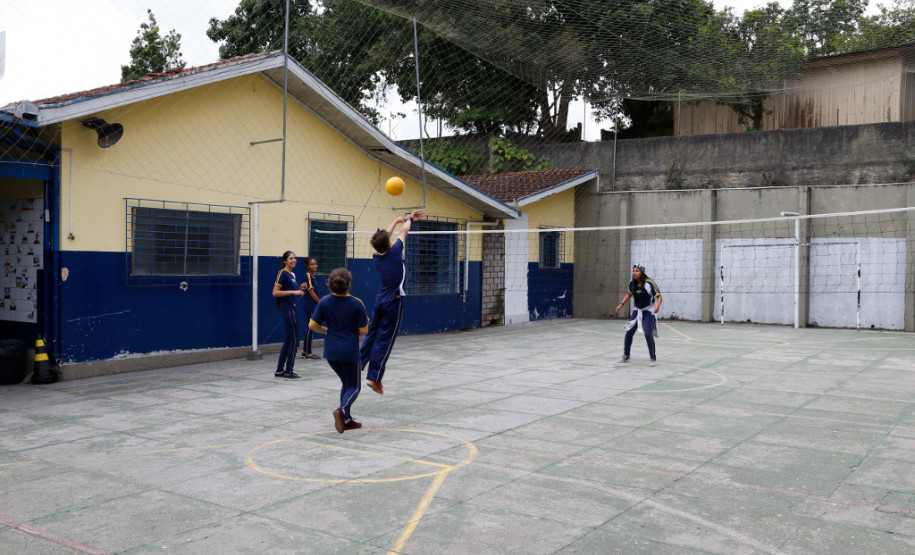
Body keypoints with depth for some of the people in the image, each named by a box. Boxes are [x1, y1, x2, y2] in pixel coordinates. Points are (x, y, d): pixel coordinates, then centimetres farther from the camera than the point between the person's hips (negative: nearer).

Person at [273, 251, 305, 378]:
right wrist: (293, 292, -19)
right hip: (287, 309, -9)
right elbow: (275, 293, -16)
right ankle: (288, 371, 1)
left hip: (292, 309, 9)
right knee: (294, 340, -5)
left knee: (289, 340, 11)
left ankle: (279, 370, 17)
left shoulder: (292, 274, 15)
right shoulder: (282, 273, -10)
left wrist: (298, 291, 8)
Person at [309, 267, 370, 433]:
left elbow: (312, 325, -2)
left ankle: (347, 420, 20)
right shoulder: (356, 304, -13)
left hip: (330, 351, 4)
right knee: (354, 386, 10)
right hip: (350, 351, -4)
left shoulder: (324, 302, -4)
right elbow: (364, 331, -8)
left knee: (346, 383, 22)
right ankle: (342, 410, -18)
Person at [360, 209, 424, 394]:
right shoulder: (394, 252, -11)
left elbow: (384, 236, 21)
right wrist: (408, 219, 25)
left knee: (372, 335, 14)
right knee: (384, 340, -4)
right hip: (393, 302, -6)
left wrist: (396, 220, 33)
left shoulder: (377, 256, 3)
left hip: (379, 301, 6)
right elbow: (404, 231, 4)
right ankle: (374, 377, -5)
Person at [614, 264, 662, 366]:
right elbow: (629, 294, 16)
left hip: (649, 311, -5)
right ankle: (626, 355, 22)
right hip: (637, 311, 5)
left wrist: (657, 306, -36)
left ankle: (653, 358, 0)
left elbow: (659, 297, -17)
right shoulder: (632, 283, -4)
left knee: (648, 334, -17)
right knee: (629, 332, 1)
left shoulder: (650, 283, -20)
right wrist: (621, 304, 6)